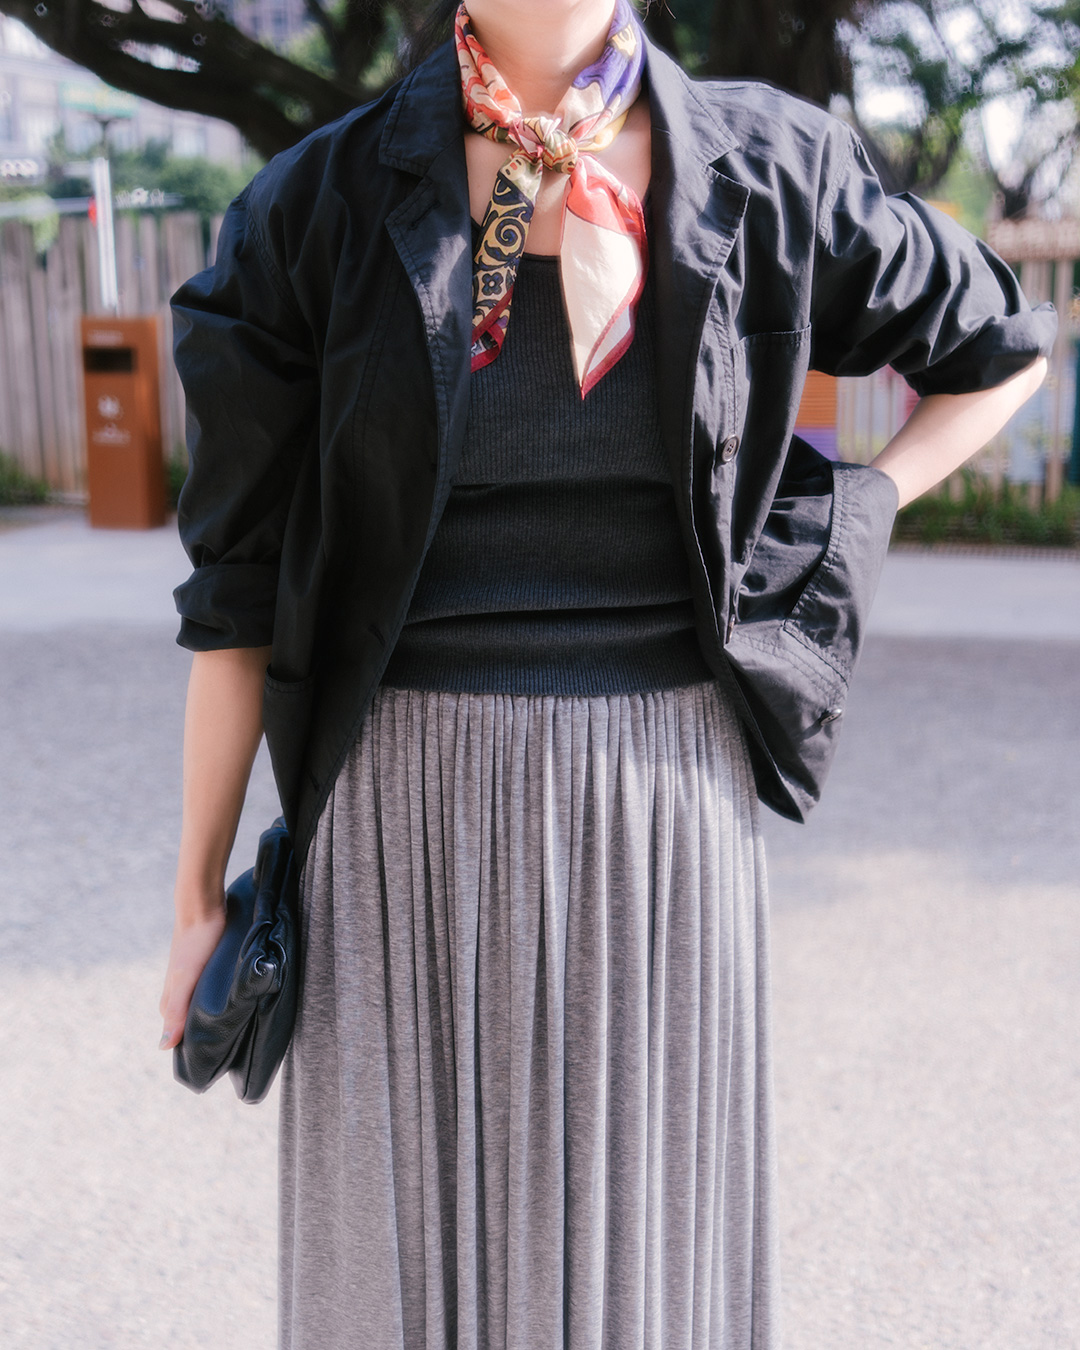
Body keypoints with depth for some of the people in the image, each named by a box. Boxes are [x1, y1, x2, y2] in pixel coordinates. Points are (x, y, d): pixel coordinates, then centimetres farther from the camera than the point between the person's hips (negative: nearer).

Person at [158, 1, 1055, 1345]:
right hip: (411, 819, 0)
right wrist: (199, 891, 3)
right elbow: (241, 577, 1)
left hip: (665, 807, 1)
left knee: (650, 1232, 12)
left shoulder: (768, 168, 0)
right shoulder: (324, 202, -2)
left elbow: (1001, 346, 17)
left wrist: (841, 527, 4)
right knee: (408, 1231, 10)